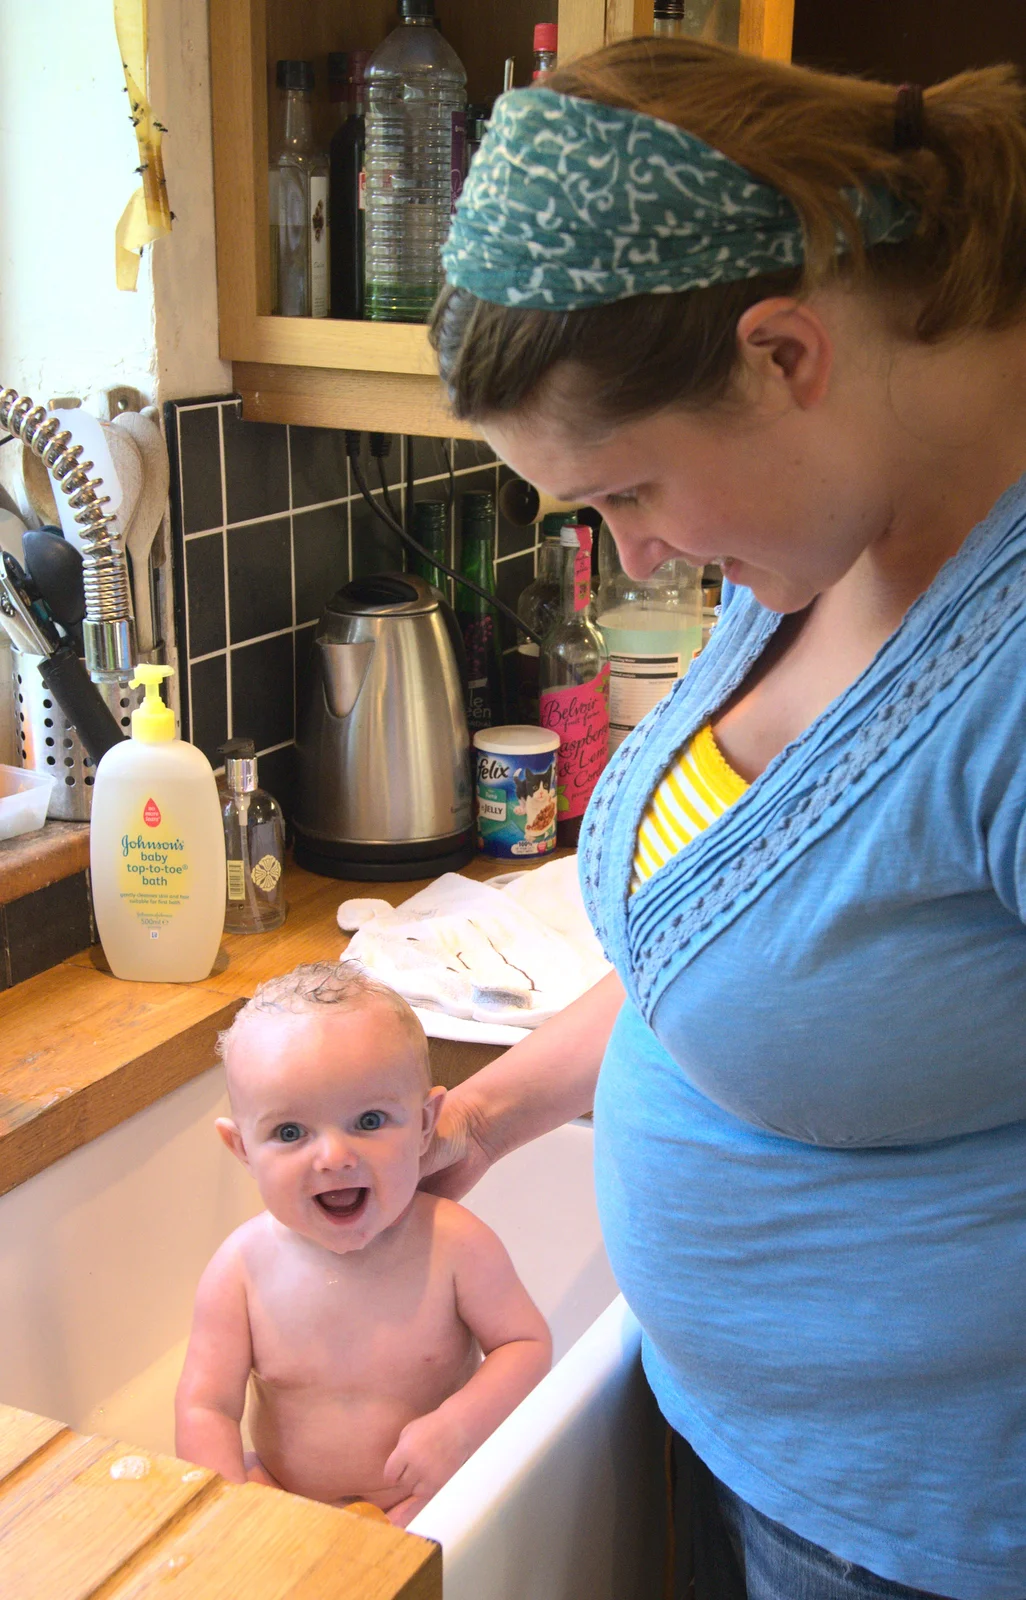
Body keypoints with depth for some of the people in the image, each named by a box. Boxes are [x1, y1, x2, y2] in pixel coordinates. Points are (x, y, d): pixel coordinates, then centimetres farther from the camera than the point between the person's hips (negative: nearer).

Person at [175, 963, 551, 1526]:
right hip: (286, 1499, 3)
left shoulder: (454, 1244, -18)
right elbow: (206, 1409, -10)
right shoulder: (243, 1268, -15)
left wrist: (457, 1426, -22)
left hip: (425, 1500, -2)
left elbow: (528, 1343, -7)